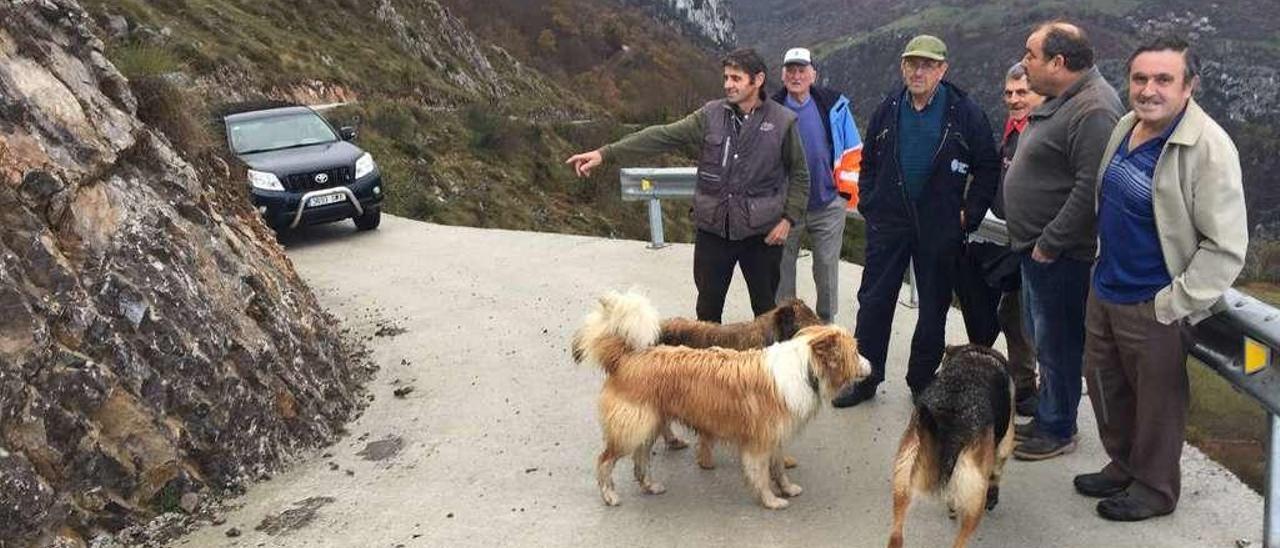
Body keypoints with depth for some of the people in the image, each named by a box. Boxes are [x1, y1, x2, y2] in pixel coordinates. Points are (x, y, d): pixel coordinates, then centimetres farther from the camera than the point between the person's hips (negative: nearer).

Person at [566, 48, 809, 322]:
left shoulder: (783, 121, -6)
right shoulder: (711, 115, -2)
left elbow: (799, 174, 3)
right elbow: (662, 136, -8)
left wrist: (789, 218, -7)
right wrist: (605, 153, -16)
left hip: (761, 231, -2)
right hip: (712, 228, 2)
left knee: (766, 309, 12)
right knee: (708, 306, 13)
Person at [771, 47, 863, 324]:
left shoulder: (834, 106, -2)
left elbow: (852, 151, 4)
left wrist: (848, 190, 2)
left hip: (828, 205, 0)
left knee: (827, 268, 10)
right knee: (782, 269, 10)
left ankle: (826, 325, 26)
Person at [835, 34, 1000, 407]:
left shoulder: (964, 113, -5)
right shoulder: (888, 110, 4)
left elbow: (988, 167, 0)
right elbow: (869, 162, 13)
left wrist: (970, 215, -5)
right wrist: (869, 205, 5)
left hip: (940, 227, -2)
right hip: (888, 222, 2)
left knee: (934, 308, 10)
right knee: (873, 302, 4)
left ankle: (922, 382, 24)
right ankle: (864, 379, 15)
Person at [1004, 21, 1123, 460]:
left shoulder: (1093, 110, -21)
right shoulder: (1061, 102, 12)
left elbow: (1091, 188, -28)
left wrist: (1049, 244, -22)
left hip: (1060, 255, -10)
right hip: (1038, 248, 10)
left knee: (1057, 345, 2)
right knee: (1042, 339, 20)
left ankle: (1058, 431, 18)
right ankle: (1046, 418, 34)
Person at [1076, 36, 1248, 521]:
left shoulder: (1208, 148, -21)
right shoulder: (1126, 126, 2)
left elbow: (1226, 247, -20)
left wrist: (1173, 305, -19)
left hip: (1152, 308, -7)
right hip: (1104, 291, 8)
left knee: (1156, 400, 11)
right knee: (1104, 385, 21)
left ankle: (1154, 488, 32)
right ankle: (1123, 466, 43)